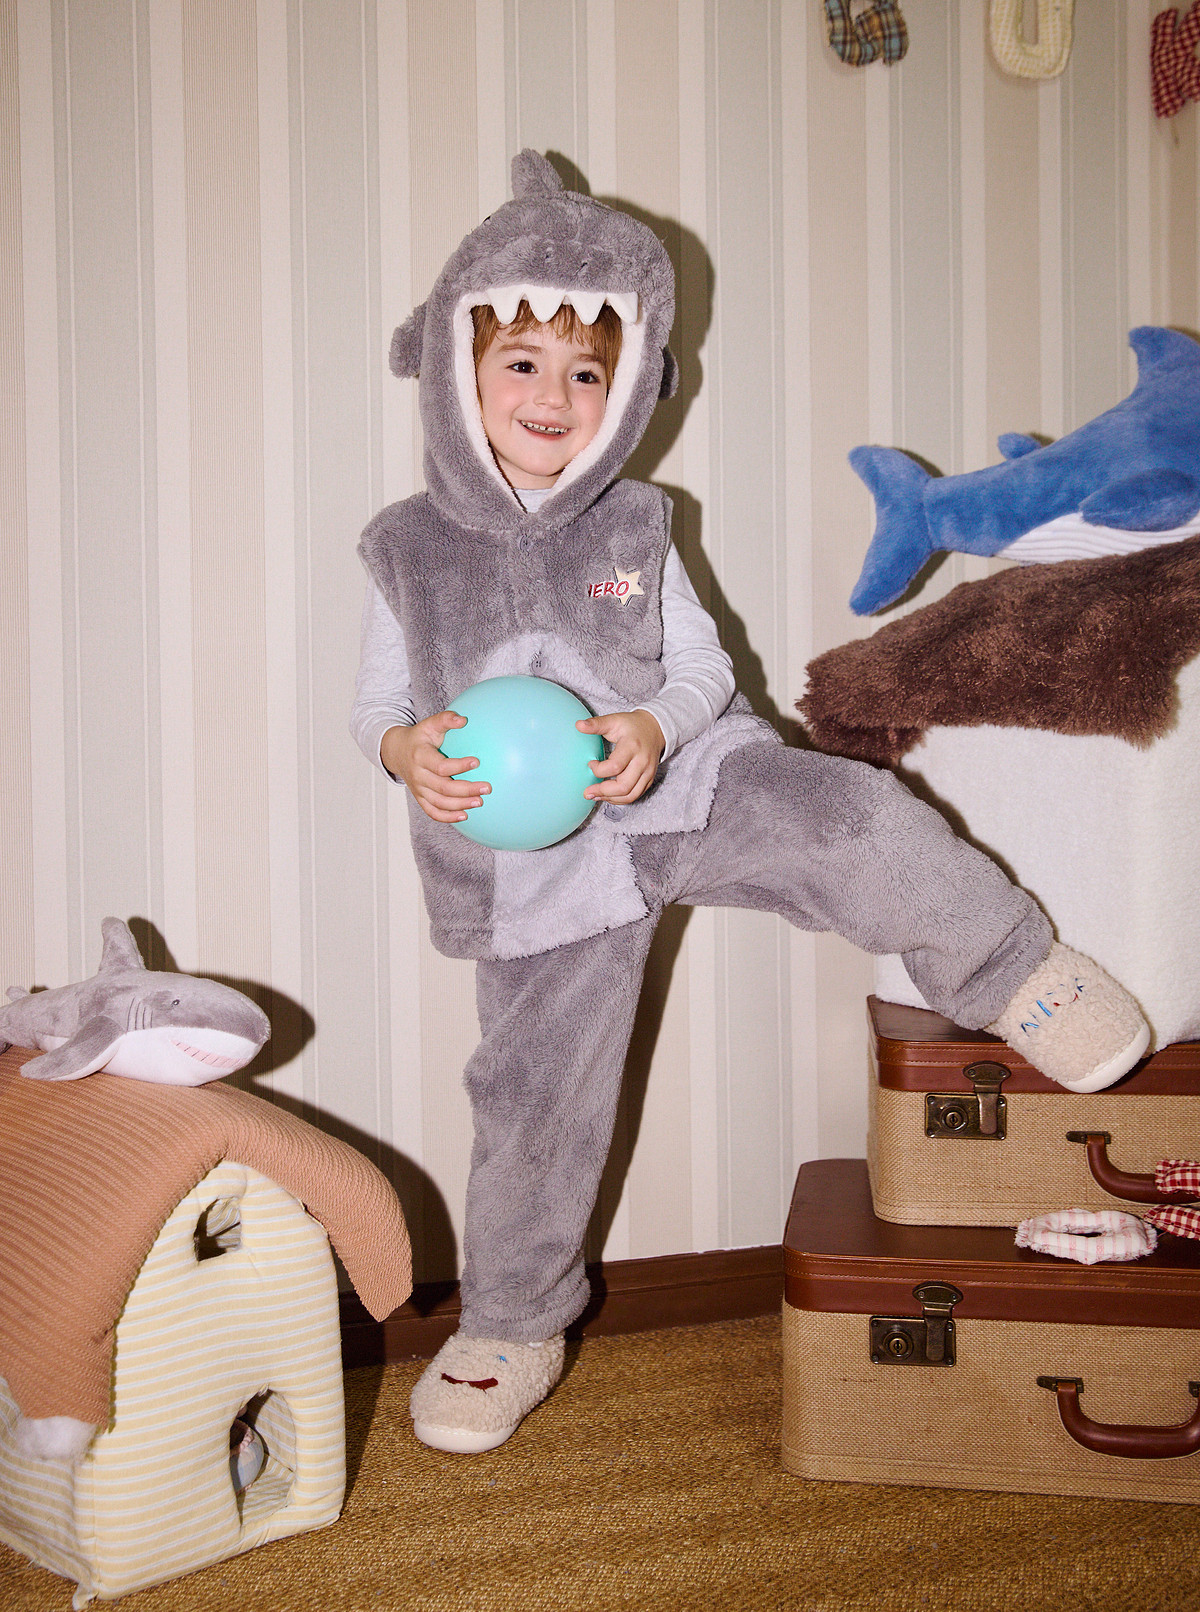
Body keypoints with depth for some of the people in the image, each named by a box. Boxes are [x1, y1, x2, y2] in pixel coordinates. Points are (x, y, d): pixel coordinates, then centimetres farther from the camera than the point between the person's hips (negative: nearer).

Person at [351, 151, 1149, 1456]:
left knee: (855, 818, -25)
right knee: (534, 1093, 7)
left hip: (683, 786, 0)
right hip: (538, 855, 0)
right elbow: (376, 706, 3)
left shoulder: (632, 532, 1)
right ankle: (510, 1328, 28)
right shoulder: (408, 552, -1)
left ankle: (1007, 974, 2)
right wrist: (408, 753, -21)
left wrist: (657, 728, -20)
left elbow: (703, 670, 2)